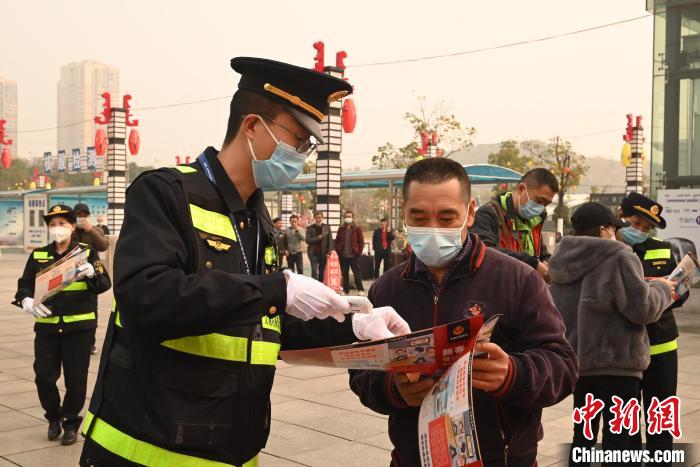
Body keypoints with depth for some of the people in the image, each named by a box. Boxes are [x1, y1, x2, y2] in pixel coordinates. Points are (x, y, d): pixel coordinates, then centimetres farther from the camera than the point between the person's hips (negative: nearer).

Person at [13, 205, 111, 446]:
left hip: (79, 326, -2)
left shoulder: (86, 252, 1)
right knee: (43, 376, 1)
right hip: (46, 326, 2)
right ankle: (53, 417, 27)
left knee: (76, 379, 3)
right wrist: (26, 301, -16)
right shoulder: (38, 255, 9)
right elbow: (24, 285, 6)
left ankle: (71, 423, 23)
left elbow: (105, 284, -8)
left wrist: (92, 273, -30)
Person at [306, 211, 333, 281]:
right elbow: (308, 240, -6)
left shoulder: (327, 227, 4)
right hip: (313, 253, -2)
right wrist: (318, 237, -17)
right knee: (314, 272, -8)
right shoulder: (310, 228, 2)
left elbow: (330, 240, 3)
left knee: (322, 273, 8)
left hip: (324, 254, 2)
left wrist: (329, 252, -5)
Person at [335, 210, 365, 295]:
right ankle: (345, 290, 16)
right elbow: (337, 241, 11)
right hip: (343, 256, 3)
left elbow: (361, 242, -1)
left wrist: (358, 252, -8)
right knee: (344, 274, 8)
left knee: (357, 274, 1)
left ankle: (360, 290, 12)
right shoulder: (341, 229, 8)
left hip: (354, 256, -3)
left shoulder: (357, 229, 0)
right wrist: (338, 251, 2)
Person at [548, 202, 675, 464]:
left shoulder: (563, 261, 11)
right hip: (616, 364, -7)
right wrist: (662, 289, 4)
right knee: (619, 443, 0)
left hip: (577, 362, 7)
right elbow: (642, 308, -14)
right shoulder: (617, 256, -12)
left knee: (582, 436, 19)